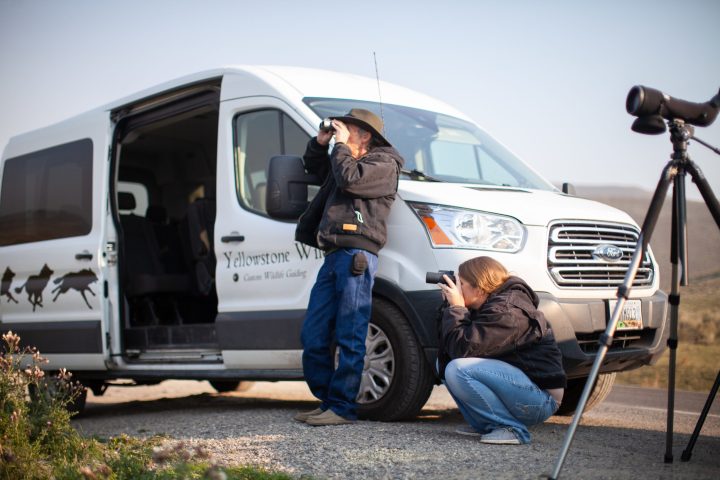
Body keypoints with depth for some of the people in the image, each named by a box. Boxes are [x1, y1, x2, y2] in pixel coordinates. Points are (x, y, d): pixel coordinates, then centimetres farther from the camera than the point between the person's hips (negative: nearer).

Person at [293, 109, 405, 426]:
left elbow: (350, 179, -16)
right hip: (333, 256, 9)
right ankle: (327, 401, 17)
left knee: (349, 338, -8)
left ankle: (342, 408, -4)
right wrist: (320, 142, 24)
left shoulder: (384, 164, 2)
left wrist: (340, 145, -1)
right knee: (312, 337, 8)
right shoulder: (345, 161, 28)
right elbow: (312, 165, 43)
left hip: (356, 255, -9)